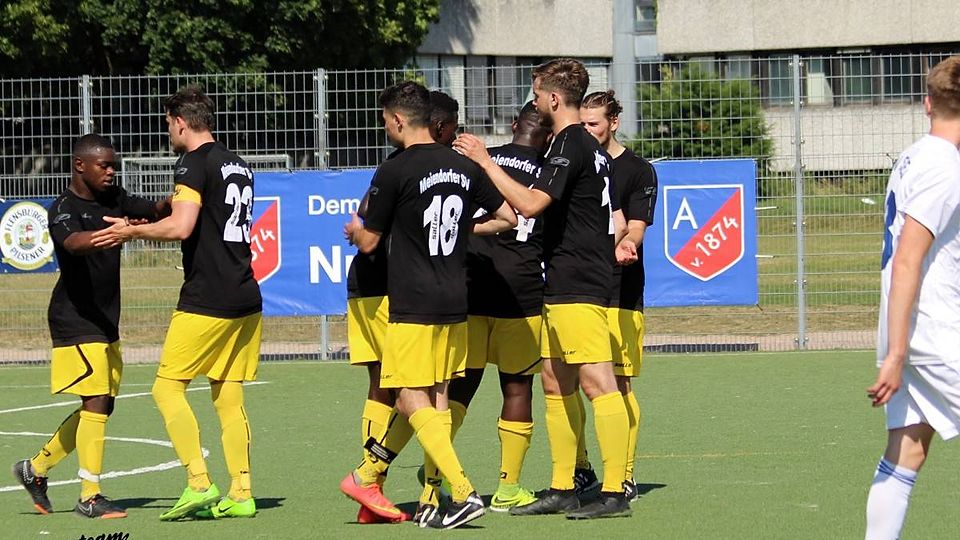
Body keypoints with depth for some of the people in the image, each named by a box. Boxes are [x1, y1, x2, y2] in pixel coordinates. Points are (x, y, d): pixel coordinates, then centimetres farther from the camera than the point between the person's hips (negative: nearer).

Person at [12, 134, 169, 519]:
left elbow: (154, 211, 4)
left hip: (105, 320, 9)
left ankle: (36, 468, 26)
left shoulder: (114, 199, 10)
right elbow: (73, 242, -34)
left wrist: (172, 204, -20)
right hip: (75, 319, -9)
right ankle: (89, 497, -9)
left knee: (100, 407, 12)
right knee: (96, 403, -14)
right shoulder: (64, 209, -14)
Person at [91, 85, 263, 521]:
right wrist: (161, 223, 34)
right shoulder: (238, 165, 16)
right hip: (245, 298, 8)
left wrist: (133, 231, -7)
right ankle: (240, 495, 7)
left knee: (168, 387, -3)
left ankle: (199, 484, -12)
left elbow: (180, 227, -21)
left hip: (207, 300, -8)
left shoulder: (195, 164, -10)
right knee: (228, 398, 10)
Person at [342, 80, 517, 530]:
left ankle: (463, 493, -18)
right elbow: (509, 217, 13)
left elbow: (368, 242, -1)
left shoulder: (394, 173, -11)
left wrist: (354, 230, 22)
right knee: (438, 400, 13)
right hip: (456, 303, 7)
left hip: (413, 306, -7)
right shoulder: (464, 168, 7)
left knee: (413, 401, -6)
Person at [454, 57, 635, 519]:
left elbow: (530, 204, -23)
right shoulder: (590, 147, 19)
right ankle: (562, 490, 17)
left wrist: (485, 161, -16)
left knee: (597, 384, -13)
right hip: (564, 289, 11)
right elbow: (619, 222, 22)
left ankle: (614, 493, -17)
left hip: (576, 289, -11)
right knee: (556, 384, 13)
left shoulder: (570, 144, -12)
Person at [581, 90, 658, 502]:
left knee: (618, 382, -5)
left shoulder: (638, 170, 1)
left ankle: (625, 477, 0)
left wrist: (624, 245, -29)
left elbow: (635, 231, -8)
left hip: (619, 292, -4)